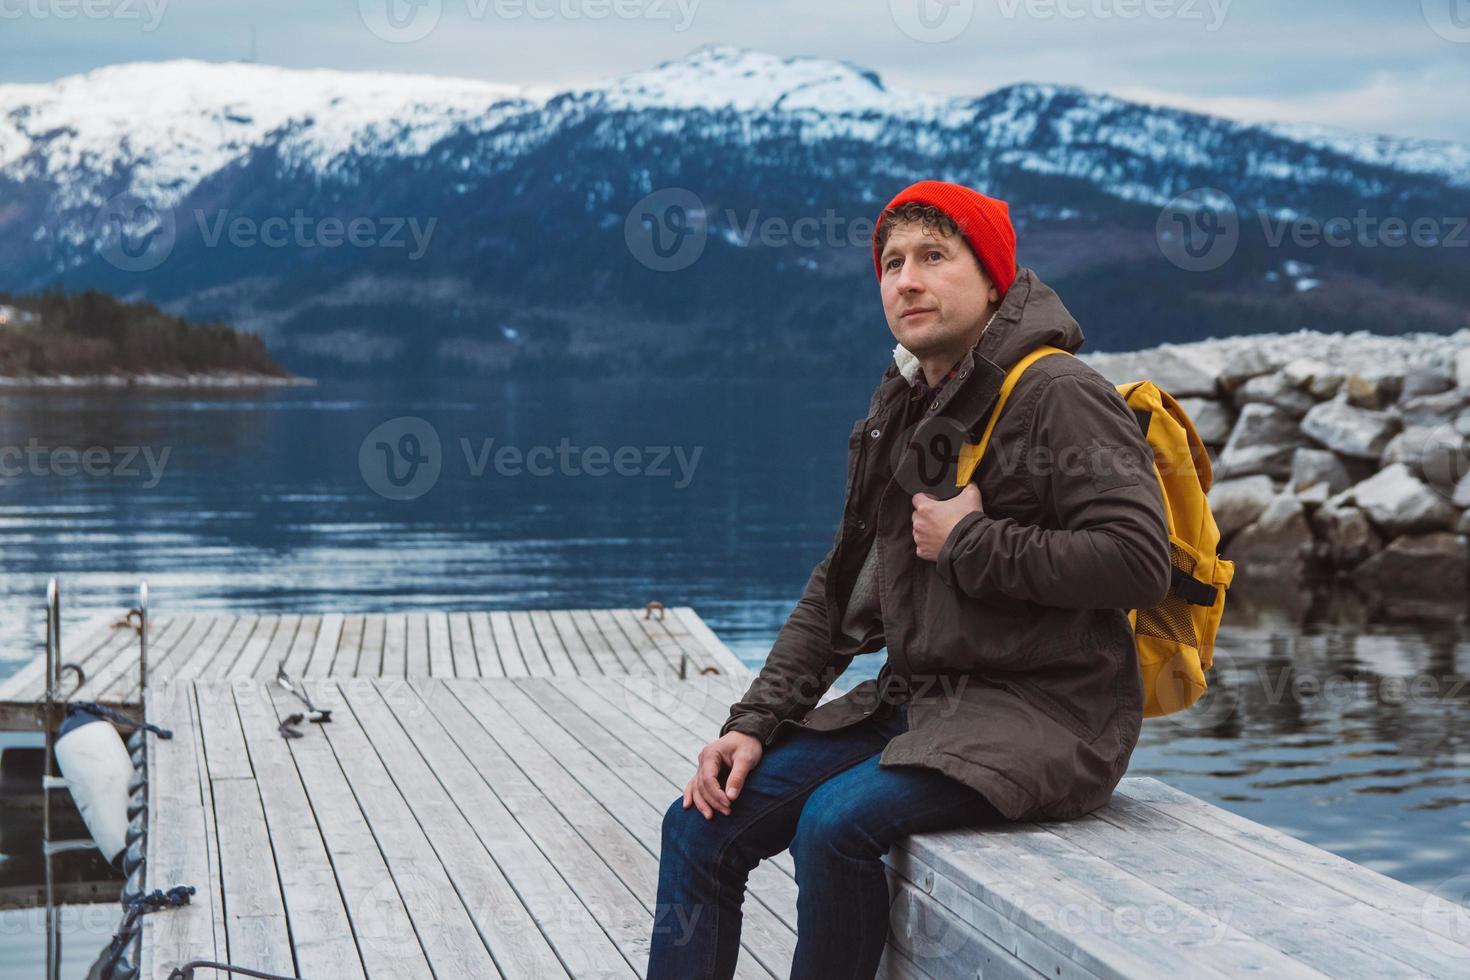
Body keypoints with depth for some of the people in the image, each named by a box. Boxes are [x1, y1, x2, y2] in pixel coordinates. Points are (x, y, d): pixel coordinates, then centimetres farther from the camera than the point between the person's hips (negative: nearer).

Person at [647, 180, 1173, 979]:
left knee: (839, 822, -29)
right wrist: (753, 725, 6)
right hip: (917, 701, 8)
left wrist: (969, 544, -16)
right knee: (703, 822, -3)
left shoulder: (1056, 396, -11)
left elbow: (1140, 563, -22)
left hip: (1043, 716, -8)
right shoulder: (903, 414, 13)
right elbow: (839, 591, 16)